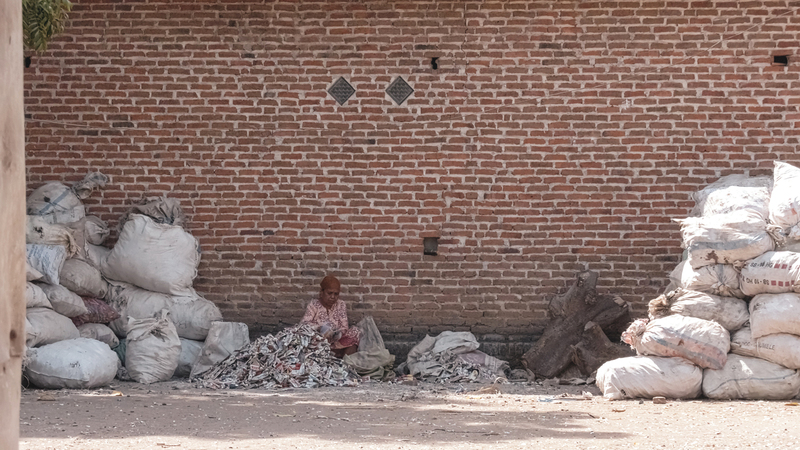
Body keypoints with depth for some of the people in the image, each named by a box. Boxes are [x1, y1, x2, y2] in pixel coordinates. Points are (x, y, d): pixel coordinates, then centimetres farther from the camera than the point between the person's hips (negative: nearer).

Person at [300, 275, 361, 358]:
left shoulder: (341, 305, 5)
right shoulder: (314, 305, -2)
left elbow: (344, 327, -2)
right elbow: (303, 323, -16)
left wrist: (338, 334, -27)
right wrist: (320, 328, -34)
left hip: (335, 341, 2)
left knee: (355, 331, -20)